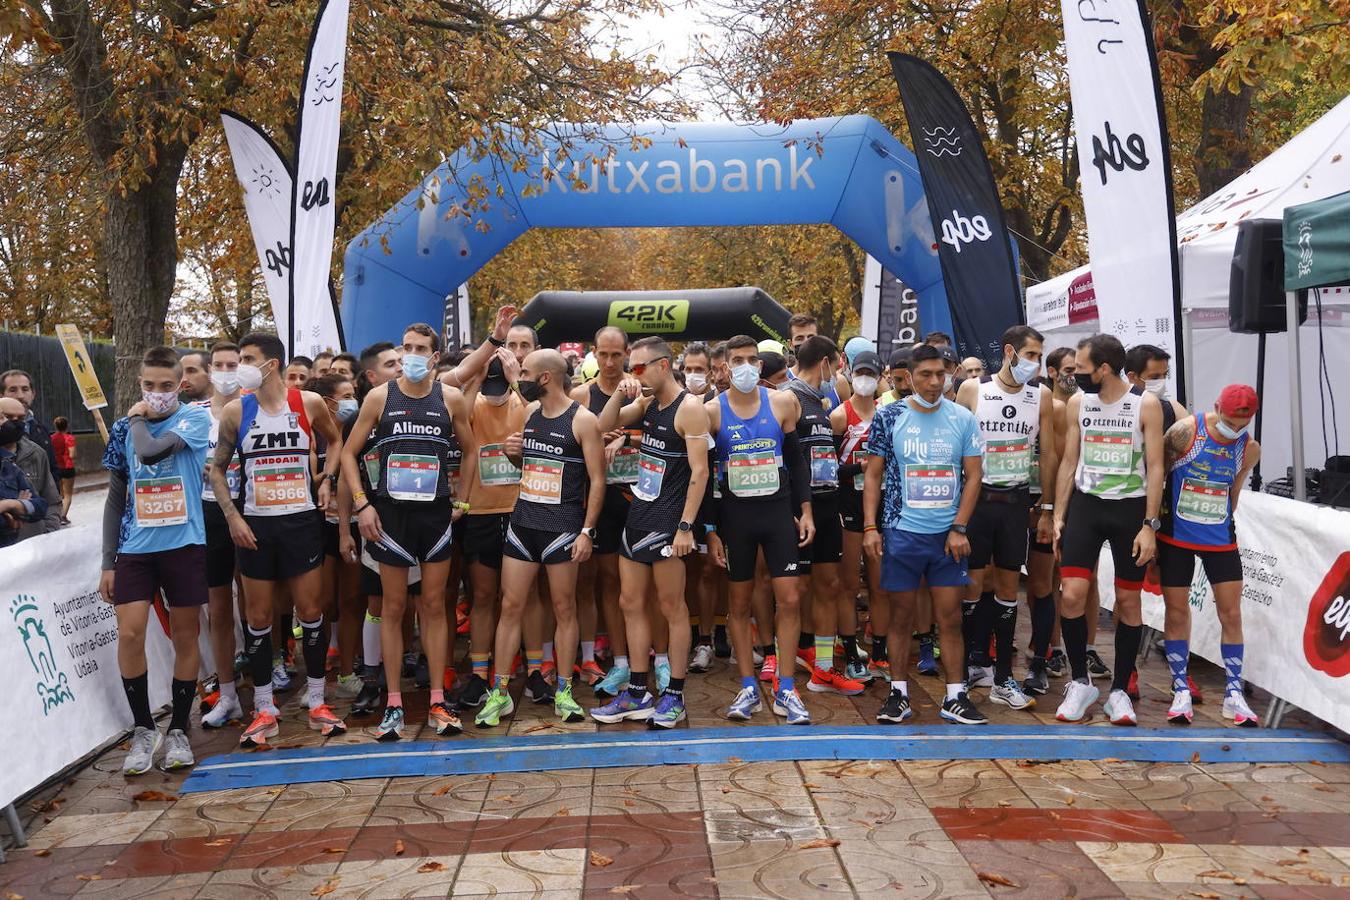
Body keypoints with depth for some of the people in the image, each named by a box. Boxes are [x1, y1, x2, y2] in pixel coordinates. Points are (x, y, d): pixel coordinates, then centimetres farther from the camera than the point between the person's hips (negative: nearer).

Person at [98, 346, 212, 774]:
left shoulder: (195, 418, -2)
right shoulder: (123, 429, 8)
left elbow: (151, 450, -23)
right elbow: (116, 498, 11)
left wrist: (138, 419, -2)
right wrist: (108, 562, 8)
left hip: (183, 544, -2)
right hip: (134, 547, 3)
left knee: (184, 637, 4)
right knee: (129, 634, -7)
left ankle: (178, 730, 19)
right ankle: (143, 730, 11)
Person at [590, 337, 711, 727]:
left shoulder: (689, 407, -13)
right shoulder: (647, 402, 10)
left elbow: (700, 470, -17)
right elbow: (603, 426, 18)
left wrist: (685, 527, -21)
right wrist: (620, 393, 0)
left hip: (666, 521, -8)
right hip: (637, 516, 8)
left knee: (672, 607, 2)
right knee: (631, 603, 10)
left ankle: (675, 695, 13)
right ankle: (637, 694, 20)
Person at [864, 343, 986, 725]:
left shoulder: (963, 419, 1)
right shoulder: (889, 418, -1)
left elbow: (973, 475, 2)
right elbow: (873, 475, 1)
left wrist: (959, 528, -6)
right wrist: (870, 528, -6)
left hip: (948, 535, 1)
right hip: (901, 533, -1)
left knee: (950, 618, 5)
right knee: (901, 616, 7)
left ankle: (955, 697, 15)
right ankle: (898, 694, 18)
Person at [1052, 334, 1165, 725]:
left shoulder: (1146, 405, -7)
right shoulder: (1078, 402, 3)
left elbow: (1155, 467, -6)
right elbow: (1069, 462, 8)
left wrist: (1149, 525, -11)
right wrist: (1058, 515, 4)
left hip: (1130, 508, -2)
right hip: (1085, 505, 2)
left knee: (1128, 601, 5)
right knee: (1071, 595, -8)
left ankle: (1119, 690, 19)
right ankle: (1080, 682, 11)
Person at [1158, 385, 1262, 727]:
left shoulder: (1250, 449, -3)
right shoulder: (1184, 432, -15)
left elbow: (1232, 492, 11)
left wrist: (1223, 522, 15)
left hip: (1220, 539, 3)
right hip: (1176, 536, -3)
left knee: (1231, 614, 2)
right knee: (1176, 612, 3)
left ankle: (1234, 695, 15)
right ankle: (1180, 691, 16)